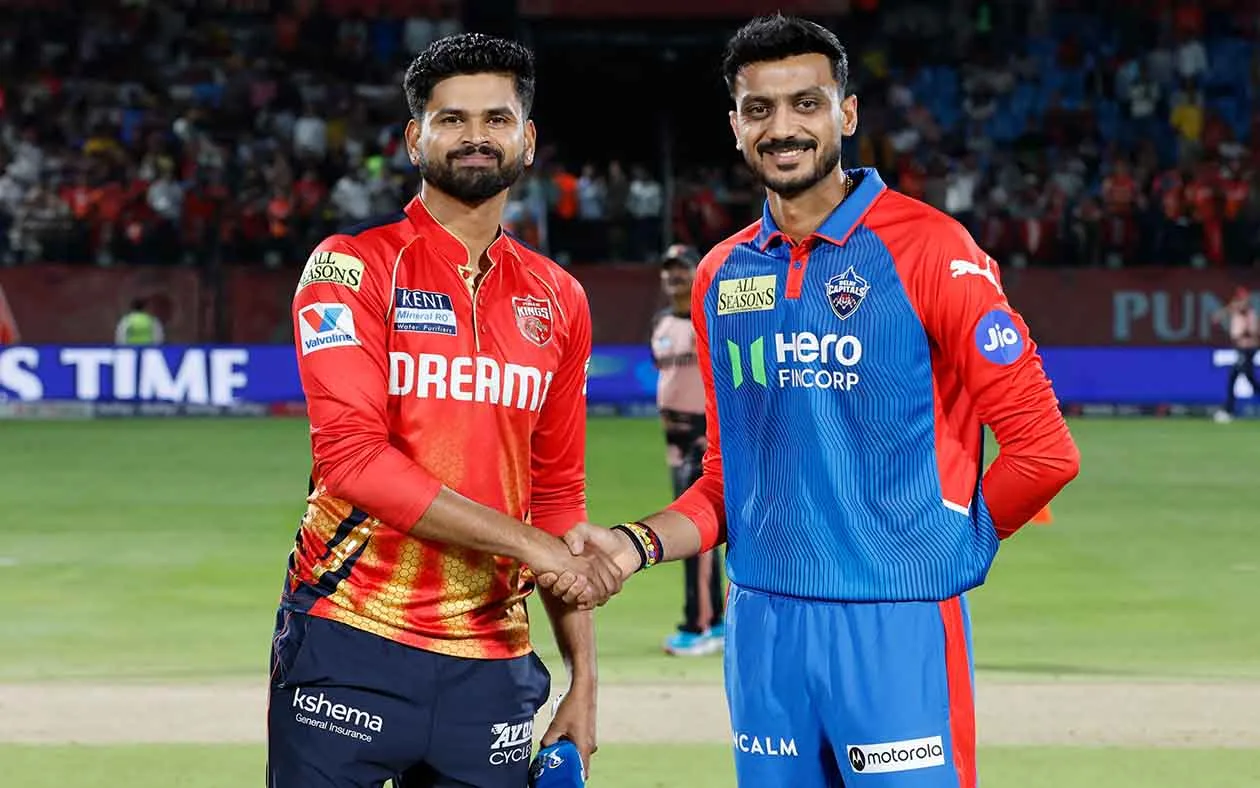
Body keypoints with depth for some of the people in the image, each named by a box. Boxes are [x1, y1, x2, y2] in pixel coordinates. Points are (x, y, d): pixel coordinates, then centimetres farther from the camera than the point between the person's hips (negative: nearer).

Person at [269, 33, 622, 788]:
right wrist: (531, 544, -16)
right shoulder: (352, 267, -3)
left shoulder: (558, 301, 12)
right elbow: (353, 455, -15)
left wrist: (584, 678, 10)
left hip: (493, 666, 4)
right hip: (350, 645, -4)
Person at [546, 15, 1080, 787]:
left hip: (897, 629, -5)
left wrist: (948, 545, 1)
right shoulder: (722, 276, 11)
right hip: (761, 627, 5)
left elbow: (1043, 449, -9)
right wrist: (638, 543, 1)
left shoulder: (927, 249, -7)